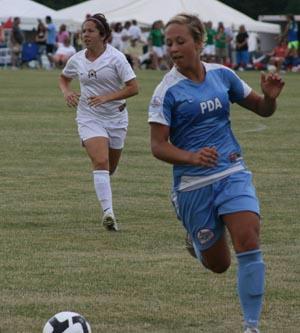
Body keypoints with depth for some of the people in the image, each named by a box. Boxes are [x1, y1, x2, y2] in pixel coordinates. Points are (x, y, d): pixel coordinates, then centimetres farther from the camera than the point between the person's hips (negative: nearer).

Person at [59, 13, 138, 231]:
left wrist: (106, 97, -23)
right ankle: (108, 211, -28)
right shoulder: (77, 60, 0)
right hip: (89, 117, 0)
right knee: (101, 161, -21)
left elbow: (133, 88, -14)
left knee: (110, 167, 13)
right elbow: (64, 78, 21)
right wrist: (67, 92, -1)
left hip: (115, 116, 0)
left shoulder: (116, 58, -11)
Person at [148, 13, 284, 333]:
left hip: (232, 174, 2)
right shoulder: (167, 91, -10)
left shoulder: (222, 75, 2)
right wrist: (192, 157, -29)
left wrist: (270, 96, -12)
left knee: (248, 243, -19)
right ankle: (198, 240, 45)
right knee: (217, 264, 7)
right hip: (193, 184, -2)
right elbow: (158, 146, -11)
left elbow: (262, 109, 12)